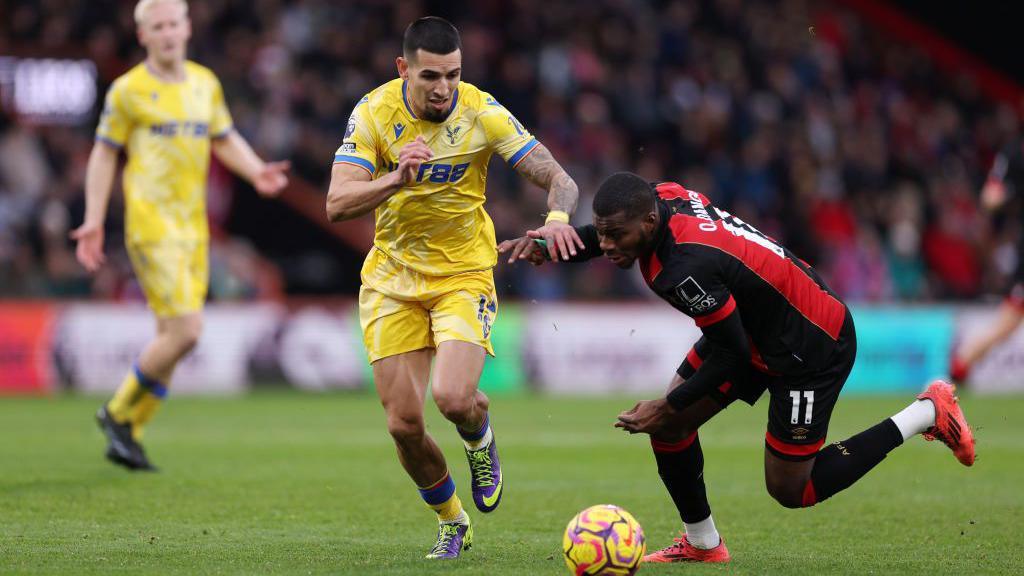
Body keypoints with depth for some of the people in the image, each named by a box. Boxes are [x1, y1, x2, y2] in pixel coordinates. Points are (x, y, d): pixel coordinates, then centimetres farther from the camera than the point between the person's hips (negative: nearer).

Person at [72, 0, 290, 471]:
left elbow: (225, 140, 22)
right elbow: (104, 154, 2)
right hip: (152, 225, -6)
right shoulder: (128, 90, -3)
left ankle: (126, 435, 18)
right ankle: (118, 412, 3)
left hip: (194, 228, 6)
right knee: (185, 330, -16)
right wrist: (93, 221, -4)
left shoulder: (205, 84, 12)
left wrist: (256, 171, 2)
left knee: (171, 341, 7)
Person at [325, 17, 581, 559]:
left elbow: (558, 179, -16)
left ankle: (480, 440, 13)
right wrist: (397, 179, -38)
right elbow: (337, 204, -20)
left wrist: (557, 218, -39)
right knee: (403, 426, -2)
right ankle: (451, 522, 25)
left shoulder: (481, 112, -14)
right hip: (392, 279, 2)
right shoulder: (374, 113, -12)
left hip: (464, 275, -2)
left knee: (453, 398, -25)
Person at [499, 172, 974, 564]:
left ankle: (927, 413, 9)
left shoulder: (687, 268, -36)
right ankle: (703, 544, 23)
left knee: (789, 491, 2)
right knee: (667, 427, 4)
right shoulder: (663, 197, -14)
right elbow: (600, 240, 8)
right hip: (754, 329, 9)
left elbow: (732, 354, -24)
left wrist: (669, 406, -15)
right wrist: (543, 243, -10)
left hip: (813, 350, -9)